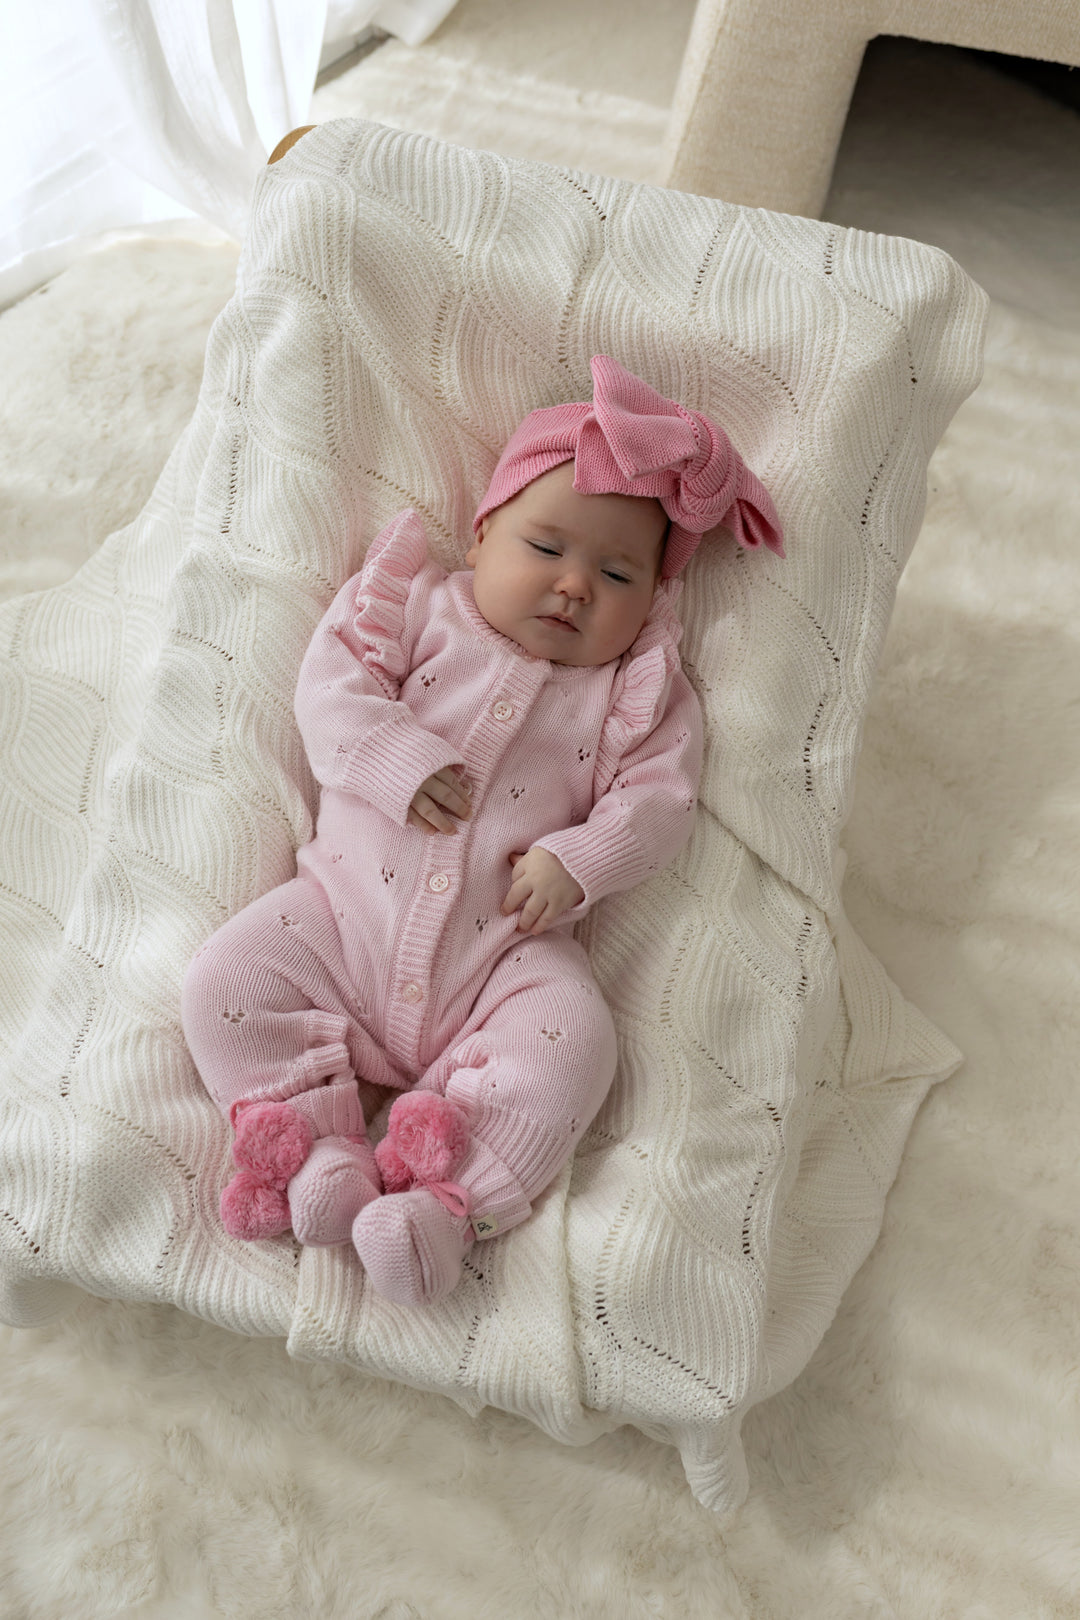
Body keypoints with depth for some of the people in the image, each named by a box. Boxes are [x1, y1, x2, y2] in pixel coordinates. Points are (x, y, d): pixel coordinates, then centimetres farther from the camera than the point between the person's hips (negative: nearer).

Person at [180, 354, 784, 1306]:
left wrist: (577, 860, -19)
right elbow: (333, 682, -1)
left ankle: (446, 1202, -21)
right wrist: (400, 762, -18)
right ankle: (319, 1149, -10)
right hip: (350, 912, 1)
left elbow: (658, 798, -1)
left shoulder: (635, 693, 7)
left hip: (504, 951, -1)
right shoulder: (425, 609, 8)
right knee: (226, 980, -14)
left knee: (570, 1043, -26)